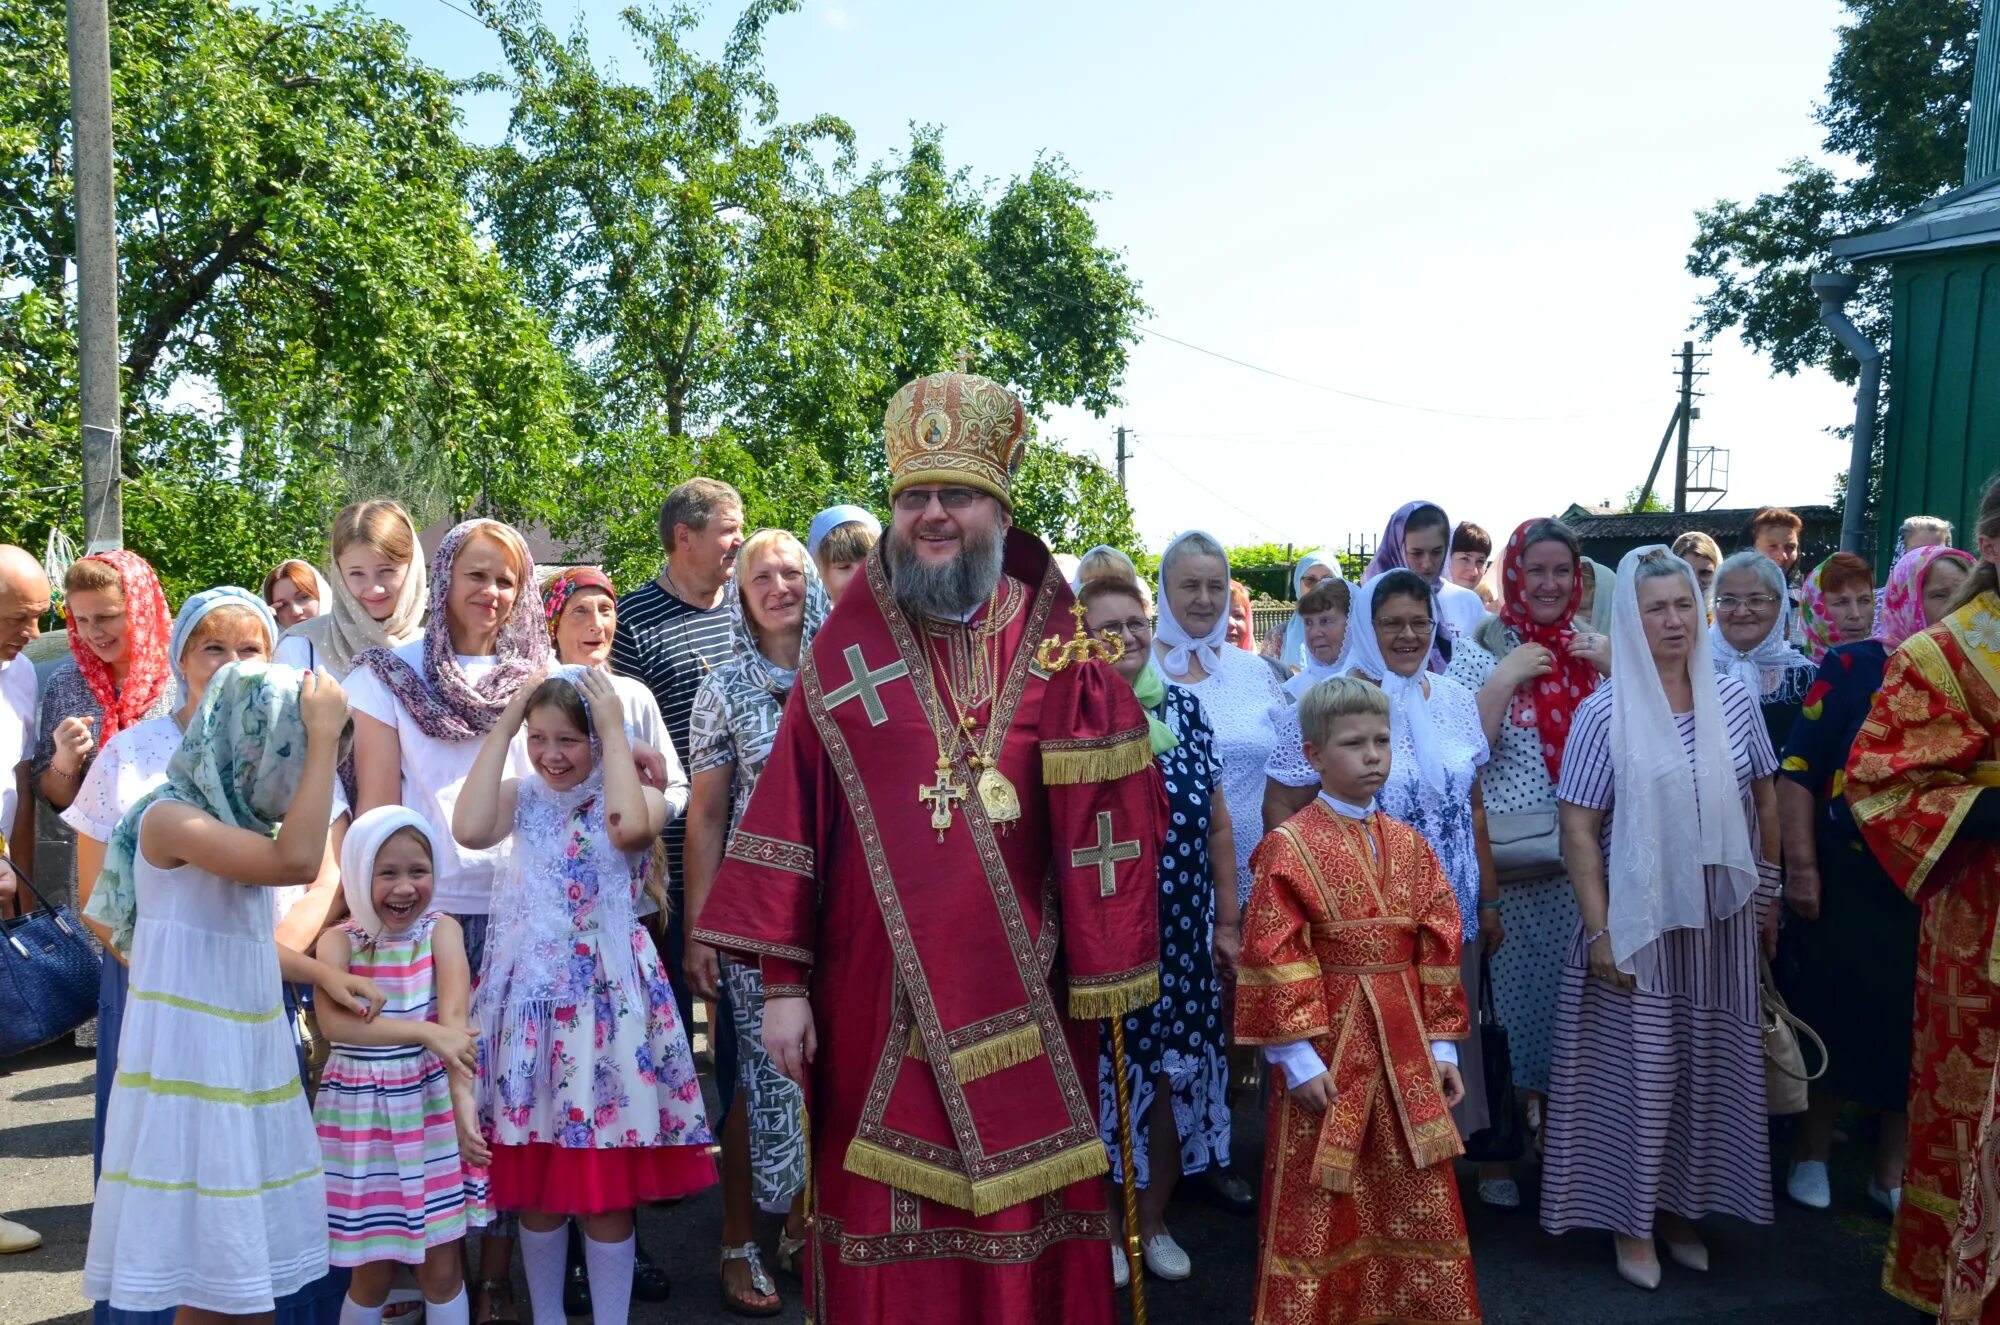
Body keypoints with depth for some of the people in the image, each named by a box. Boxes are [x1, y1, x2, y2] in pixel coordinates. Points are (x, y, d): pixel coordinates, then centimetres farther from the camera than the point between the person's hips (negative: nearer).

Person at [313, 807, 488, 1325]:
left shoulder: (441, 930, -5)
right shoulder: (339, 941, -4)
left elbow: (455, 1018, -18)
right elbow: (334, 1021, -22)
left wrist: (462, 1095, -31)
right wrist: (426, 1032, -31)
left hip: (431, 1106, 0)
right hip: (359, 1112, 0)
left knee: (441, 1265, 6)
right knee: (372, 1272, 9)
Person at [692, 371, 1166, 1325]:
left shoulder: (1062, 649, 0)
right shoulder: (846, 647, 1)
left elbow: (1110, 821, -1)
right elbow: (788, 814, -1)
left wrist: (1106, 983, -2)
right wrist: (782, 979, -4)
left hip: (1020, 996, 0)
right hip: (874, 990, 0)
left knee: (1023, 1221, 10)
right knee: (883, 1215, 10)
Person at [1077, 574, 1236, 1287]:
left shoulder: (1185, 708, 3)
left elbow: (1217, 826, 7)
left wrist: (1227, 922, 8)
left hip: (1182, 940, 4)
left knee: (1173, 1076, 12)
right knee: (1103, 1080, 8)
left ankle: (1154, 1220, 33)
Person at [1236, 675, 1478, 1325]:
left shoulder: (1409, 845, 6)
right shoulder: (1289, 848, -10)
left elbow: (1439, 949, 9)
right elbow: (1274, 960, -12)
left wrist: (1441, 1045, 7)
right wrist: (1298, 1057, -14)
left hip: (1403, 1046, 5)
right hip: (1328, 1048, -5)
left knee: (1418, 1199, 15)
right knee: (1319, 1203, 6)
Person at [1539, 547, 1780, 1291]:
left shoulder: (1732, 699, 1)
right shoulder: (1605, 713, -11)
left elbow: (1764, 799, 12)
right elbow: (1578, 830, -11)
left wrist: (1767, 889, 10)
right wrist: (1599, 931, -14)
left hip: (1720, 917, 4)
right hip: (1638, 920, -4)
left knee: (1707, 1067, 12)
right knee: (1640, 1068, 5)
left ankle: (1682, 1207, 31)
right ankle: (1631, 1221, 21)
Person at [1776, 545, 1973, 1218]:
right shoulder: (1854, 666, -5)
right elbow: (1797, 770, -7)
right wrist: (1801, 868, -11)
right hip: (1849, 879, -3)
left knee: (1914, 1026, 10)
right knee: (1832, 1014, 7)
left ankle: (1891, 1170, 28)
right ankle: (1813, 1154, 26)